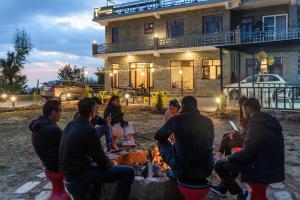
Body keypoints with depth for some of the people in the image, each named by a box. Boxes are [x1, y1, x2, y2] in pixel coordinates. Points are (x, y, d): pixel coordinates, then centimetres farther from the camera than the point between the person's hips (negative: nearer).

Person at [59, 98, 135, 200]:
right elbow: (101, 160, -16)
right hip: (80, 174, -9)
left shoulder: (70, 125, 6)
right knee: (128, 172, -11)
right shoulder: (89, 130, -21)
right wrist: (110, 164, 6)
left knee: (97, 163, 36)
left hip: (69, 172, 9)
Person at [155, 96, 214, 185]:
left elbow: (158, 136, 8)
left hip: (182, 171, -3)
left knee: (162, 143, 18)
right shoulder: (208, 121, 1)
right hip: (206, 171, 3)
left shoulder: (176, 119, -7)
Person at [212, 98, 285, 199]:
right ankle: (222, 188, 32)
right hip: (273, 168, 10)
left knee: (220, 165, -7)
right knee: (236, 159, 26)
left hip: (264, 171, -9)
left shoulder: (256, 124, -22)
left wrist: (229, 158, -5)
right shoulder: (269, 121, 7)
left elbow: (246, 154, -21)